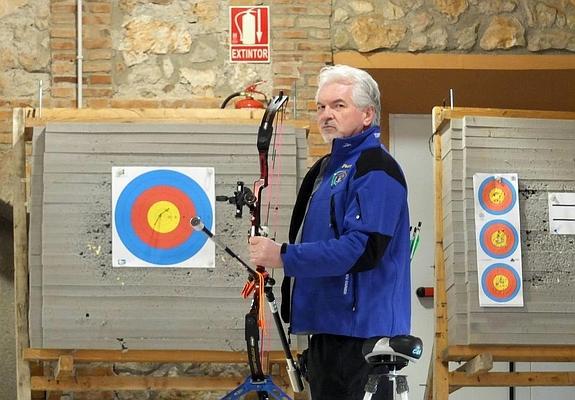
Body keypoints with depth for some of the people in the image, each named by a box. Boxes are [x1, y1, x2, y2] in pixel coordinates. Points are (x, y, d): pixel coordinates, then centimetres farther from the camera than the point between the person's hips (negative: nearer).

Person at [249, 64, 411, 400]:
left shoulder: (375, 169, -12)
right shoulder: (328, 167, 18)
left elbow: (363, 249, -23)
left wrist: (284, 257, -21)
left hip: (360, 333, -10)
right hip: (328, 328, 10)